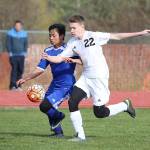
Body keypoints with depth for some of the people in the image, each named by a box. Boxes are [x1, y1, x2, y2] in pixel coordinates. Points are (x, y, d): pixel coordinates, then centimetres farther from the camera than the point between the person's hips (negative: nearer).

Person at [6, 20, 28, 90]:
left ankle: (18, 85, 10)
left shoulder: (24, 33, 7)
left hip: (21, 55, 4)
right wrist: (10, 52, -7)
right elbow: (8, 43, -2)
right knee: (14, 69, -12)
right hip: (13, 55, -4)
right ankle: (13, 85, -12)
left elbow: (26, 44, 14)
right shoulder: (10, 33, -2)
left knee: (20, 70, 2)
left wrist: (25, 52, 6)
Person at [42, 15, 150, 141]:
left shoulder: (94, 36, -12)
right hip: (86, 77, 6)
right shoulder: (73, 43, 3)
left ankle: (125, 105, 21)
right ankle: (80, 135, -3)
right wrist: (48, 58, -21)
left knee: (99, 113, -5)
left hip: (99, 77, -6)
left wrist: (139, 33, -11)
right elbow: (59, 58, 1)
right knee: (72, 101, -13)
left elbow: (117, 36, -10)